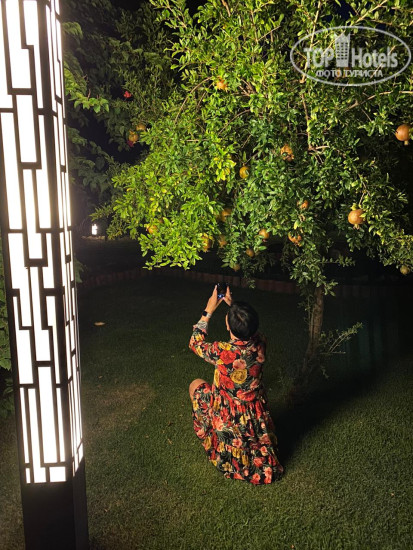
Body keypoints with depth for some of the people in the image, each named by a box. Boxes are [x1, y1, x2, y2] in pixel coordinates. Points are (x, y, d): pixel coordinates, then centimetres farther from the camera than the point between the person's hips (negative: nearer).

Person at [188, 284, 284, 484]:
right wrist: (233, 305, 6)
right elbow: (249, 328, 6)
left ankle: (208, 436, 35)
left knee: (196, 385, 20)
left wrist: (208, 311, -6)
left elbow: (195, 343, -11)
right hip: (256, 416, 4)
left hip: (227, 418, -4)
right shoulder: (260, 344, -21)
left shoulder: (222, 352, -34)